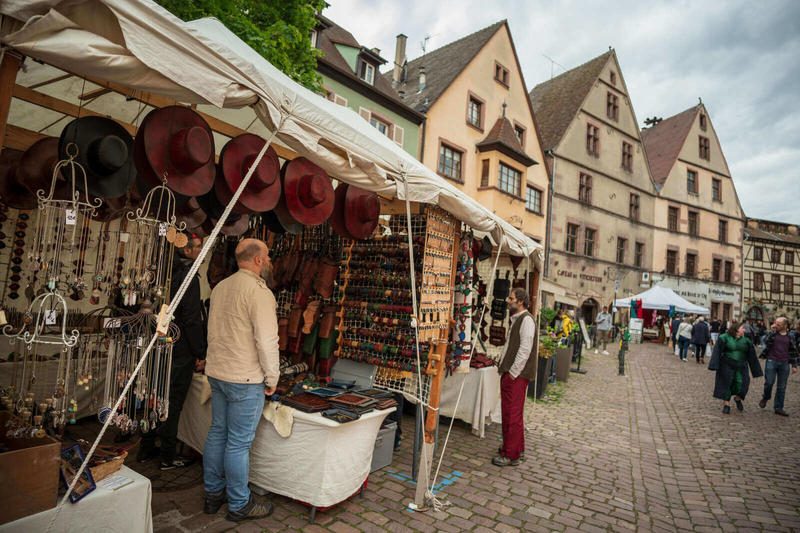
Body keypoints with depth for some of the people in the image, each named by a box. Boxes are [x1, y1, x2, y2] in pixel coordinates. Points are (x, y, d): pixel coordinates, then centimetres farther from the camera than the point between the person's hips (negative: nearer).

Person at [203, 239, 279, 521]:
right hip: (245, 379, -8)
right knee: (239, 443, 3)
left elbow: (213, 332, 17)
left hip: (216, 373, 9)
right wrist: (272, 378, -10)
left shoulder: (219, 288, 9)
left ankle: (213, 494, 33)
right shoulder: (259, 291, -18)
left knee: (217, 433, 18)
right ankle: (239, 506, 18)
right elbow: (267, 340, -21)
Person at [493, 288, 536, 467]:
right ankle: (518, 450, 31)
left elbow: (525, 349, -20)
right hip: (510, 373, 10)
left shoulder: (526, 319, -14)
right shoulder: (516, 319, 17)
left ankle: (511, 455, 6)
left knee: (512, 414, -3)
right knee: (508, 412, 17)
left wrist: (513, 372, -18)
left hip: (516, 376, -10)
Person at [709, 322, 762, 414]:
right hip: (727, 366, -3)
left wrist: (756, 371, 13)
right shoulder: (724, 337, -3)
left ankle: (738, 399, 29)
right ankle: (726, 404, 13)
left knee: (741, 384, -2)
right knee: (726, 384, 1)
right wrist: (715, 365, -15)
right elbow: (717, 351, -7)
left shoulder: (746, 341, 9)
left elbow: (751, 356, 13)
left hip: (741, 367, 3)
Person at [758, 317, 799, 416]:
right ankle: (765, 398, 18)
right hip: (771, 361, -2)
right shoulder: (772, 333, 3)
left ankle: (778, 408, 14)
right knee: (769, 382, -11)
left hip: (784, 364, 2)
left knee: (782, 387, 5)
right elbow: (766, 342, -16)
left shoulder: (790, 337, 8)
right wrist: (773, 331, -16)